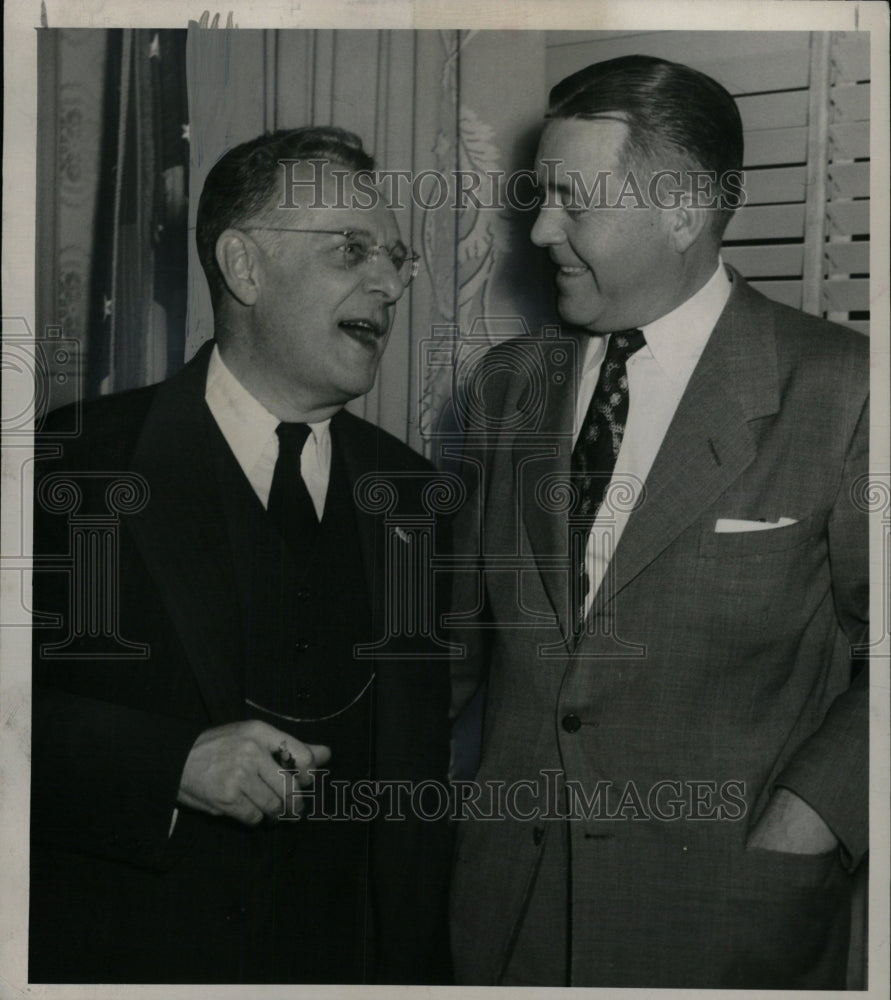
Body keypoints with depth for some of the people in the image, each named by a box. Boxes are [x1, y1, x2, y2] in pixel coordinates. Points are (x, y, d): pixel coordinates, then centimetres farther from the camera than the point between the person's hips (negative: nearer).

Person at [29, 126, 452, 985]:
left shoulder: (410, 491, 4)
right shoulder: (78, 465, -9)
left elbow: (419, 773, 9)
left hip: (350, 960, 4)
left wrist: (418, 970, 7)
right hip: (124, 953, -3)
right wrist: (172, 763, -24)